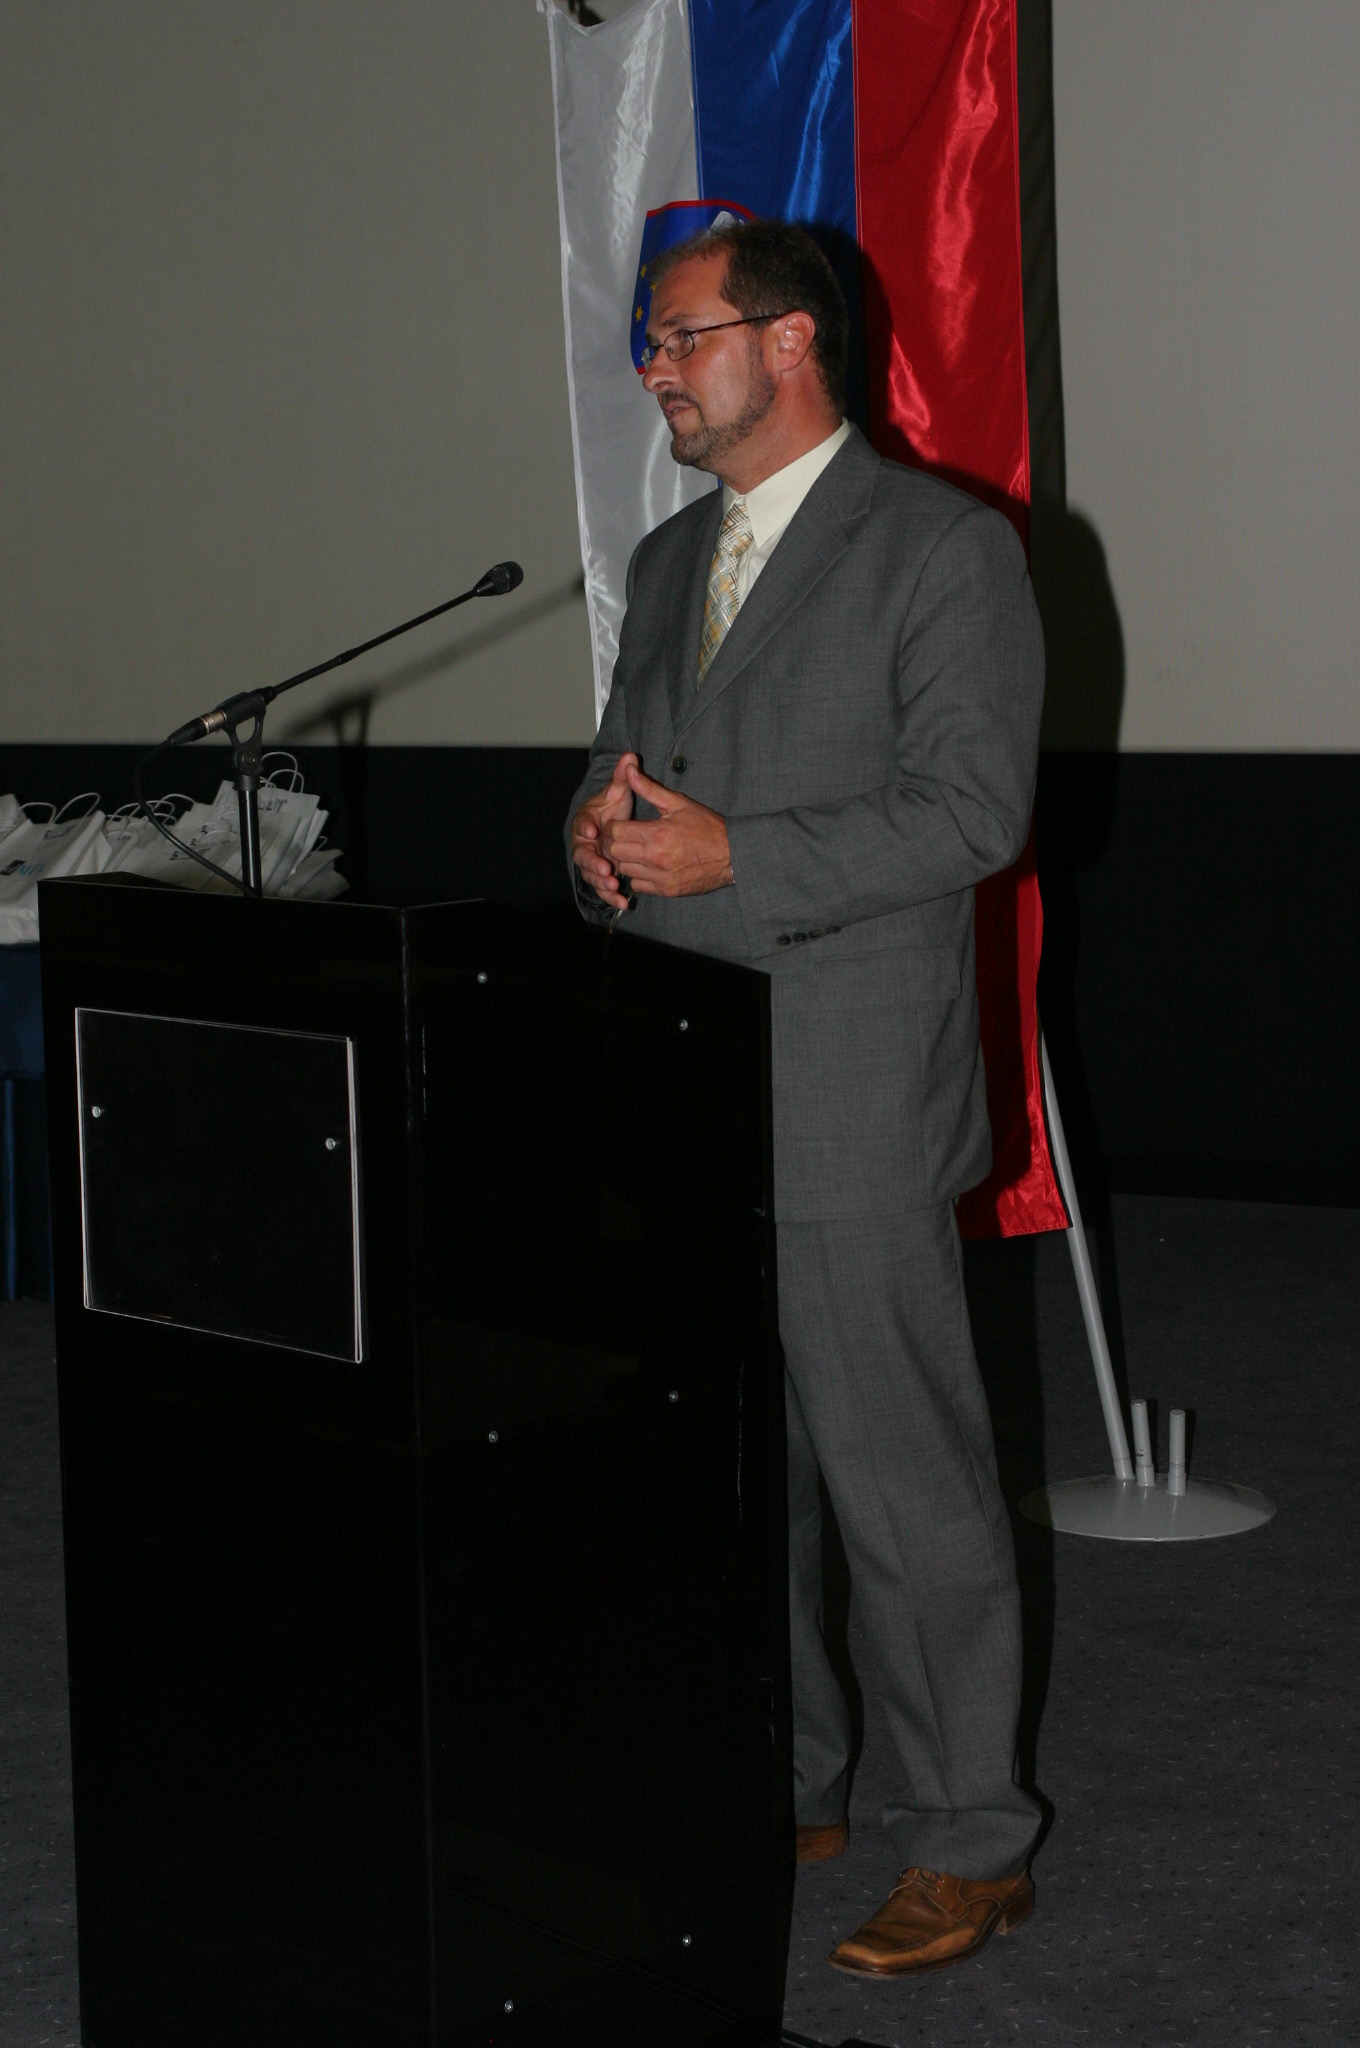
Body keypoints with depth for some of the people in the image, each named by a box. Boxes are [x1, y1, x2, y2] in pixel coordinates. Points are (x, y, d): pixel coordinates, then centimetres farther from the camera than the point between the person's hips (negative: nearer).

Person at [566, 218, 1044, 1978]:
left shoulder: (943, 547, -7)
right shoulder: (669, 560, 17)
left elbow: (973, 808, -14)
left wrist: (732, 855, -20)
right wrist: (605, 829, -2)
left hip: (848, 1113, -8)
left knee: (907, 1491, -1)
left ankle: (970, 1847, 12)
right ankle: (779, 1794, 30)